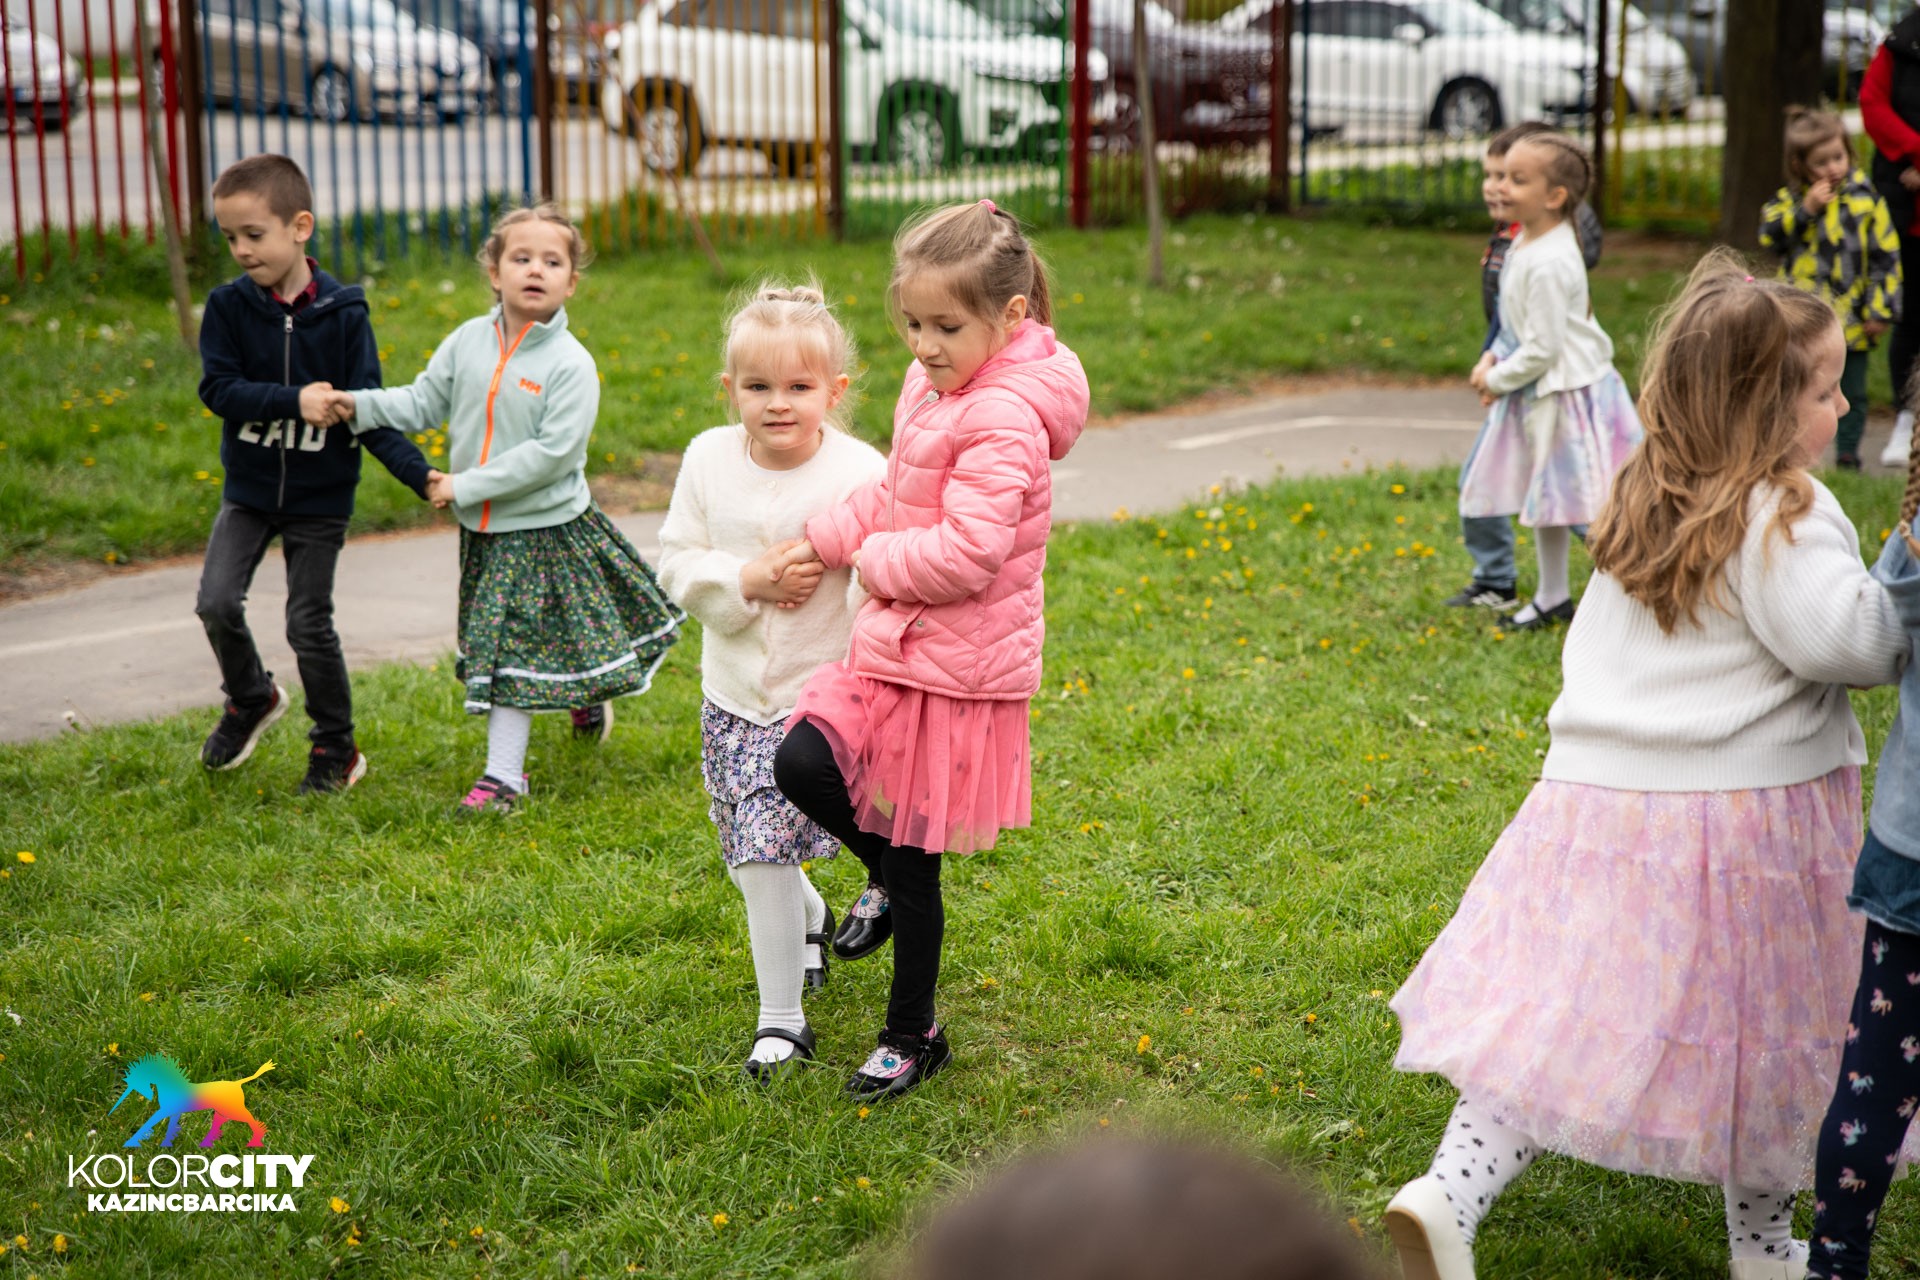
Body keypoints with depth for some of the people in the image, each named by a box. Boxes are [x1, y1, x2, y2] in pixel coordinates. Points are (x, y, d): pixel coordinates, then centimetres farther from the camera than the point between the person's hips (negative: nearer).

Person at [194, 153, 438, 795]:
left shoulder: (344, 314, -10)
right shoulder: (228, 306, -6)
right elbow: (217, 388, -12)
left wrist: (421, 475, -21)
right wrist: (295, 401, -24)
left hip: (320, 496, -2)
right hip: (249, 487, 2)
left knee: (309, 624, 1)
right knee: (217, 602, -9)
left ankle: (336, 748, 20)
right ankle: (251, 697, 22)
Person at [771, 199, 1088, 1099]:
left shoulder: (1003, 420, -22)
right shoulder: (933, 385, 7)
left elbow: (966, 552, -28)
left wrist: (875, 562, -14)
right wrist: (823, 539, 3)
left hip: (958, 668, -8)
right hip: (897, 647, 8)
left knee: (914, 864, 4)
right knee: (802, 766, -9)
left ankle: (912, 1036, 24)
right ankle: (884, 874, 21)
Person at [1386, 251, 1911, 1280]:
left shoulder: (1636, 503, 10)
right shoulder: (1782, 516, -14)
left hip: (1600, 799, 6)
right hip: (1745, 812, -5)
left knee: (1550, 1020, 6)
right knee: (1766, 1035, 13)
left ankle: (1450, 1194, -9)